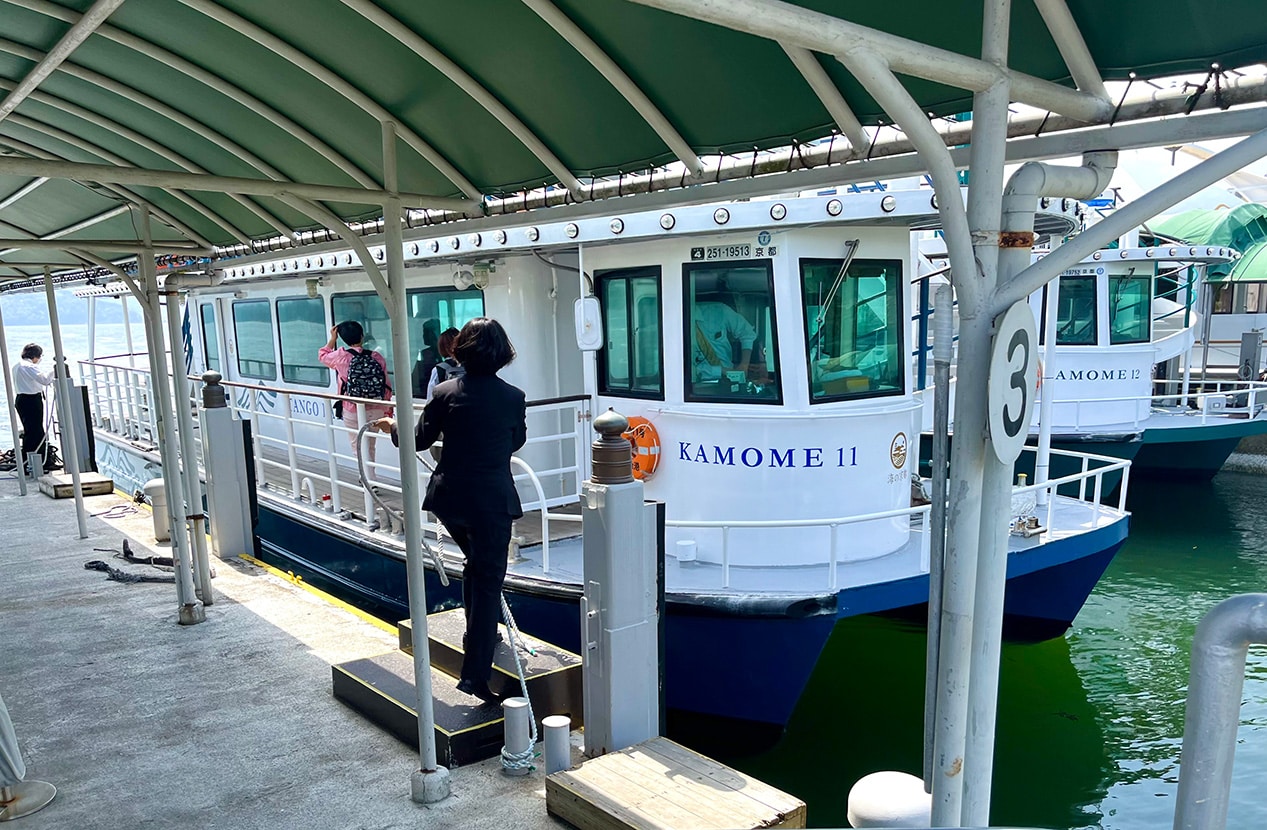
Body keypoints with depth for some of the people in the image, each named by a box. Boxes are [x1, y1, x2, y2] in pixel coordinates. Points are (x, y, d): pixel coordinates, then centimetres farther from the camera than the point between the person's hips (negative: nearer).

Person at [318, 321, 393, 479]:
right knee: (369, 447, 20)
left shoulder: (341, 356, -10)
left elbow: (322, 356, 13)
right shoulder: (377, 357, -3)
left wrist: (332, 339, 20)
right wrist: (388, 410, 12)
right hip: (375, 411, 3)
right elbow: (386, 386, 2)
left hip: (352, 412, -3)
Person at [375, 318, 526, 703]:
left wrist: (393, 428, 25)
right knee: (488, 580, 4)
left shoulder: (445, 392, -4)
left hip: (449, 498, 3)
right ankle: (475, 673, 2)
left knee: (475, 564, 26)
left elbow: (420, 440, 5)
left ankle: (479, 637, 41)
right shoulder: (514, 397, -5)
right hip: (493, 500, -3)